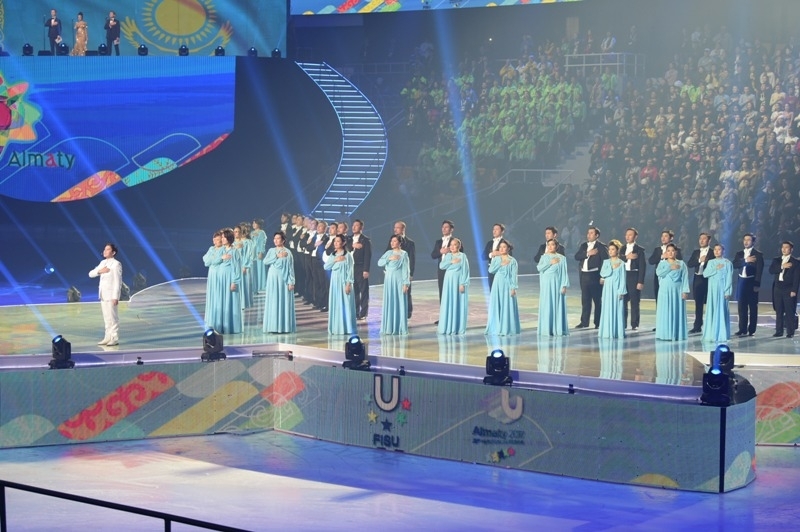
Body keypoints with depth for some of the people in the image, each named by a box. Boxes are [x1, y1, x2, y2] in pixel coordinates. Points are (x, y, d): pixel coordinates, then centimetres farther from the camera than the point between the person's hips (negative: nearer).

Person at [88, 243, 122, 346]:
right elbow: (91, 274, 13)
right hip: (103, 294, 8)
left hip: (111, 294, -8)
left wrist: (115, 297, -18)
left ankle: (115, 339, -2)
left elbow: (118, 281, -13)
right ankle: (108, 338, 14)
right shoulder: (103, 263, 14)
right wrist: (99, 271, -8)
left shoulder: (116, 264, -9)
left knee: (113, 317, -5)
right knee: (106, 318, 10)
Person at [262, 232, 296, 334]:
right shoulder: (271, 251, 10)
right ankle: (273, 326, 4)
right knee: (273, 302, 2)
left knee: (284, 302, -3)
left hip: (283, 279, -4)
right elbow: (265, 261, -4)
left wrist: (291, 282, -10)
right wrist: (277, 256, -10)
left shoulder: (287, 252, -1)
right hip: (272, 279, 4)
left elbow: (291, 268, -4)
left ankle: (284, 326, -1)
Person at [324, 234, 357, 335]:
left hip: (344, 282, -5)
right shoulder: (332, 255, 11)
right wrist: (335, 260, -10)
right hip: (334, 282, 5)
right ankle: (336, 328, 11)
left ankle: (346, 328, 0)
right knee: (335, 305, 6)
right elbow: (326, 267, 2)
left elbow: (350, 271, -8)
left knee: (345, 304, -4)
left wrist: (348, 284, -15)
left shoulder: (347, 255, -5)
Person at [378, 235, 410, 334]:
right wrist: (389, 259, -13)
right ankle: (389, 327, 7)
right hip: (389, 280, 4)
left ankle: (400, 328, 1)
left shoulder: (404, 254, 0)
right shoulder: (388, 253, 11)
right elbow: (379, 262, 1)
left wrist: (406, 283, -11)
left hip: (399, 280, -4)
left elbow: (406, 269, -5)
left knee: (399, 303, -3)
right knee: (389, 303, 3)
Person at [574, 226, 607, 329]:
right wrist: (587, 253, -12)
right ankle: (584, 322, 13)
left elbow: (605, 260, -10)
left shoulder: (601, 246, -2)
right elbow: (577, 256, 2)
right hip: (584, 276, 5)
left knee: (597, 300, -1)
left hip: (595, 276, -5)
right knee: (585, 300, 8)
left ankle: (598, 323, 4)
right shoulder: (583, 245, 15)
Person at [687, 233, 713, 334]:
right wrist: (699, 260, -11)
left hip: (708, 280, -5)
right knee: (698, 304, 8)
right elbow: (689, 264, 1)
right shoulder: (695, 252, 14)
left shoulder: (712, 253, -1)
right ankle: (697, 326, 13)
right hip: (697, 279, 5)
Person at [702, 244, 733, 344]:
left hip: (722, 290, -4)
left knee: (721, 311, -4)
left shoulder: (727, 263, -2)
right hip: (712, 290, 4)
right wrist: (716, 269, -11)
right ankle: (711, 335, 8)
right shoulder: (710, 262, 10)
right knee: (711, 311, 3)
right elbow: (705, 274, -2)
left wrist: (728, 292, -11)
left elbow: (729, 279, -4)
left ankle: (721, 335, -1)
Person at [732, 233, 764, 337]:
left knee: (753, 307, 1)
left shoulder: (758, 254, -3)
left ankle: (751, 330, 4)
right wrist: (746, 260, -16)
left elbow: (759, 270, -8)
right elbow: (734, 265, -3)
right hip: (741, 282, 5)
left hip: (751, 282, -5)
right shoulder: (739, 254, 12)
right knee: (742, 307, 5)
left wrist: (757, 284, -15)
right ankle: (742, 329, 10)